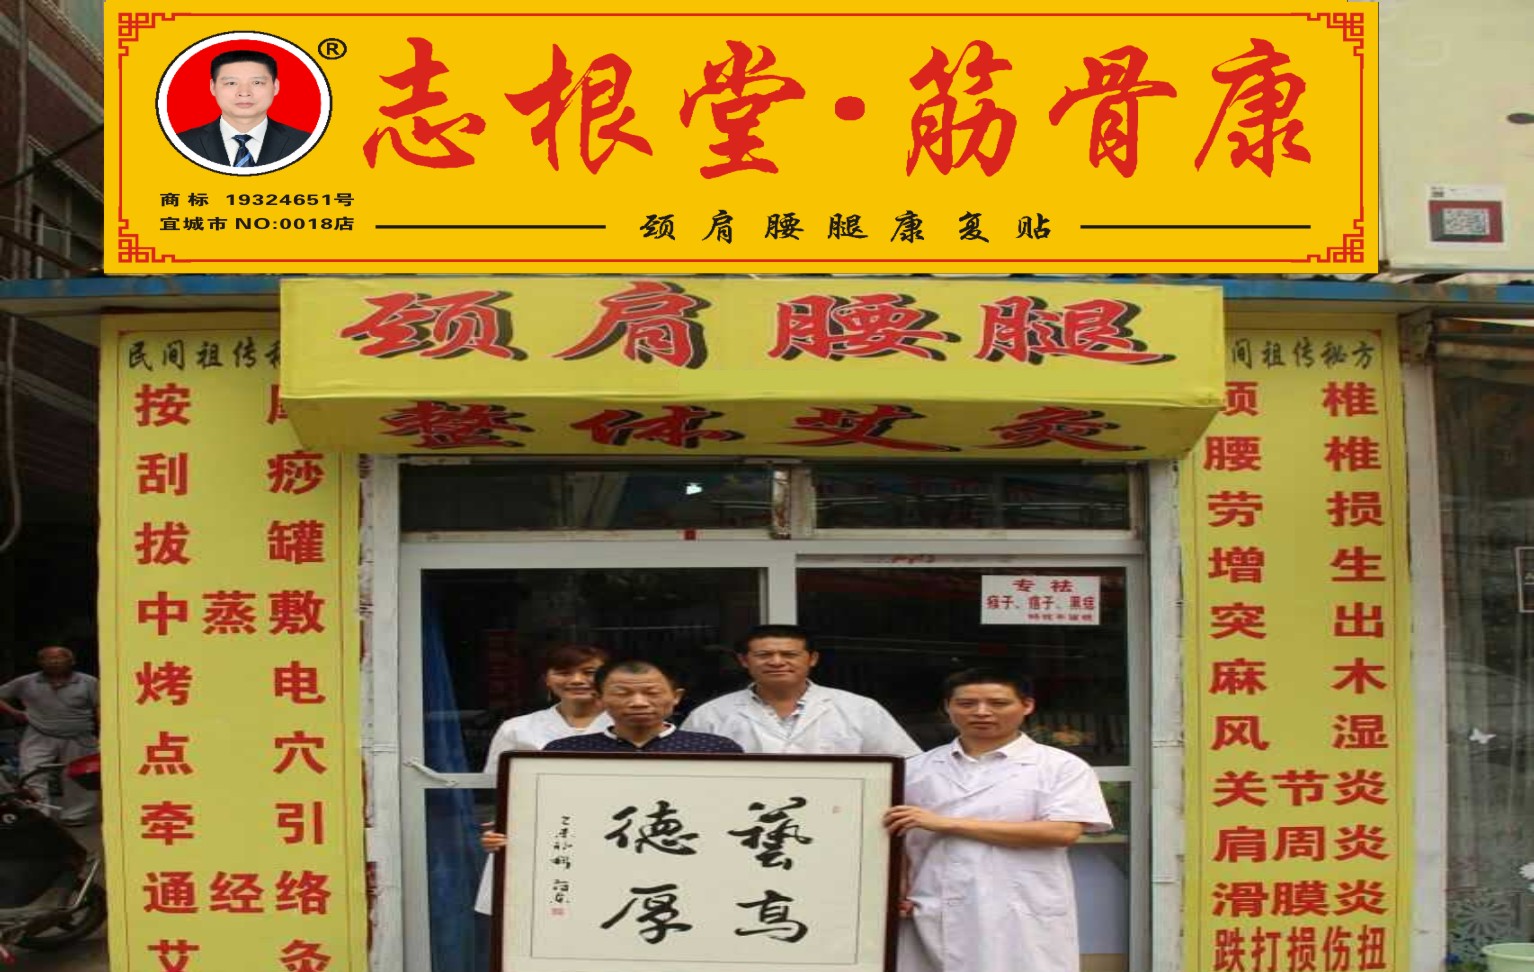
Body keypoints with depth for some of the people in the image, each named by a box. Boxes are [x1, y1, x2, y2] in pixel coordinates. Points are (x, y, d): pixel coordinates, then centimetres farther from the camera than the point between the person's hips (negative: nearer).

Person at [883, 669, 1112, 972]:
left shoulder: (1060, 766, 3)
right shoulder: (915, 769, 14)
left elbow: (1063, 832, -10)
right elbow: (895, 837, 18)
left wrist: (948, 824, -10)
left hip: (1019, 923, -3)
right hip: (932, 919, 3)